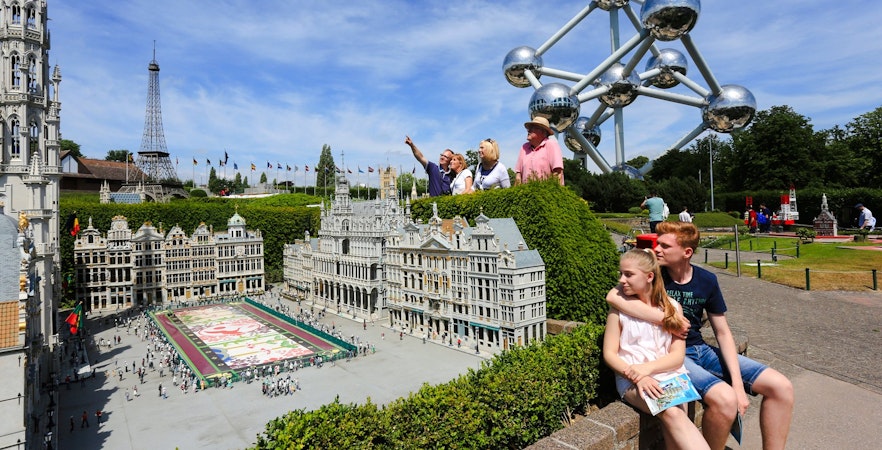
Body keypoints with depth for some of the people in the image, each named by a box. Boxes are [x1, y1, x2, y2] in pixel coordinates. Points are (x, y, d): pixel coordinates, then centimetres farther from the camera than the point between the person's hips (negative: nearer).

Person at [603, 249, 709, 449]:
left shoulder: (672, 307, 6)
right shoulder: (619, 307, 1)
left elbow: (678, 356, 2)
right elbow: (609, 354, -1)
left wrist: (648, 367, -16)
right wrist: (637, 377, -17)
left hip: (669, 375, 2)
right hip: (632, 379, -2)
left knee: (673, 423, -26)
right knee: (672, 414, -29)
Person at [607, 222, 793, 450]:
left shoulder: (707, 281, -1)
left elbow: (722, 332, 3)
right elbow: (613, 297, -32)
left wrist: (738, 383, -7)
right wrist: (667, 319, -28)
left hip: (700, 349, 6)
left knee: (781, 387, -5)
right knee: (725, 399, -30)